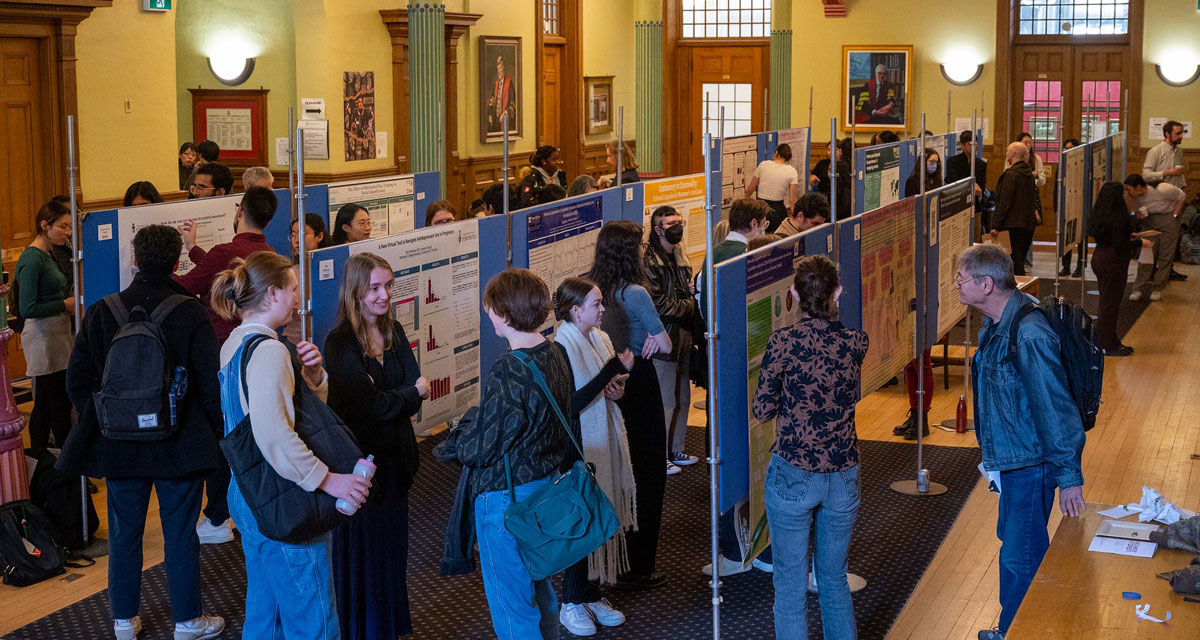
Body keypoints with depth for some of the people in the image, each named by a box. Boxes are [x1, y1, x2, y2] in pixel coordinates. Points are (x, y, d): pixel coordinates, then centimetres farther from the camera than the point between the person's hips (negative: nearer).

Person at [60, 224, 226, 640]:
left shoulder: (101, 313, -5)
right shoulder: (191, 314, -13)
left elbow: (77, 381, -1)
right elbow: (211, 382, -12)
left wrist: (99, 427, 12)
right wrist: (218, 430, 2)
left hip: (120, 445, 3)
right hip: (180, 445, -2)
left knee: (124, 532, 15)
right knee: (180, 534, 8)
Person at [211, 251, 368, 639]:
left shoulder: (235, 344, 11)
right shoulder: (268, 351, -20)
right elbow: (273, 435, -32)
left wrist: (312, 374, -4)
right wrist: (327, 480, -26)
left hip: (248, 498, 10)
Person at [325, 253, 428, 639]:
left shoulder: (393, 333, 6)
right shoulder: (340, 343, -16)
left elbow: (417, 384, -2)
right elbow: (374, 405, -19)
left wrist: (389, 399, -19)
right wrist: (412, 394, -5)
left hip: (394, 455, 7)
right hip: (360, 458, -6)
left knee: (393, 545, 15)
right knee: (361, 552, 3)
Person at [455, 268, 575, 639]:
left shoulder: (506, 375, -25)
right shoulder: (556, 358, 1)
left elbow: (479, 450, -18)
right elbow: (569, 425, 12)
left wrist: (461, 434, 3)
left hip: (507, 498, -9)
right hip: (547, 486, 9)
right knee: (540, 591, 24)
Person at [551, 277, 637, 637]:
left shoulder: (600, 339, 8)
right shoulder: (561, 349, -17)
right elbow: (571, 404, -23)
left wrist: (617, 389, -2)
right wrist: (612, 371, -25)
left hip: (606, 445, 8)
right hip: (580, 450, -8)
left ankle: (593, 594, 25)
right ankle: (571, 603, 13)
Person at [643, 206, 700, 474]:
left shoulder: (678, 255, 13)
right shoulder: (650, 261, -16)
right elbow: (657, 304, -22)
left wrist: (692, 291, 3)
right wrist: (691, 305, -14)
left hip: (683, 338, 9)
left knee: (683, 398, 17)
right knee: (666, 402, -2)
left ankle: (677, 450, 30)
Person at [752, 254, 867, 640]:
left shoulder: (784, 342, -13)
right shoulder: (856, 343, -4)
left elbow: (762, 411, -7)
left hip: (792, 477, -3)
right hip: (843, 477, 4)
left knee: (791, 586, 8)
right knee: (834, 581, 19)